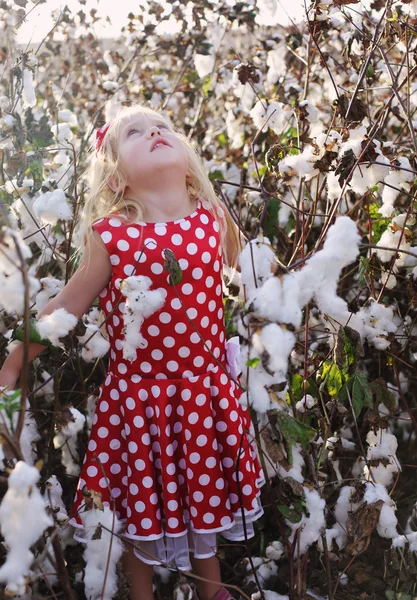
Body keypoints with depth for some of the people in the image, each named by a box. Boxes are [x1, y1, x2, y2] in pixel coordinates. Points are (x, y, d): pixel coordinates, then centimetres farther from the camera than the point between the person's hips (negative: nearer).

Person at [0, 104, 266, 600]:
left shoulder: (215, 220, -7)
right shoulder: (110, 235, -14)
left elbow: (246, 278, 13)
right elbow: (66, 307, -4)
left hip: (206, 392, 3)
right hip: (136, 396, -2)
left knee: (205, 496, 20)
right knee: (141, 502, 15)